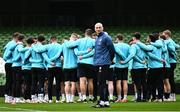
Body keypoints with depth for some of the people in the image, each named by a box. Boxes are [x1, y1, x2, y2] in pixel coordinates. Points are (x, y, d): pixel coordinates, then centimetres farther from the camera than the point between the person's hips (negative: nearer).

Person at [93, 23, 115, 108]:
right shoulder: (97, 38, 18)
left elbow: (112, 50, -7)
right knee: (103, 83, 10)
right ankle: (106, 101, 13)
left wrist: (110, 60, 2)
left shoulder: (106, 37, -9)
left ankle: (102, 101, -11)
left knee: (102, 83, -10)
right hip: (98, 64, 9)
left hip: (103, 63, -9)